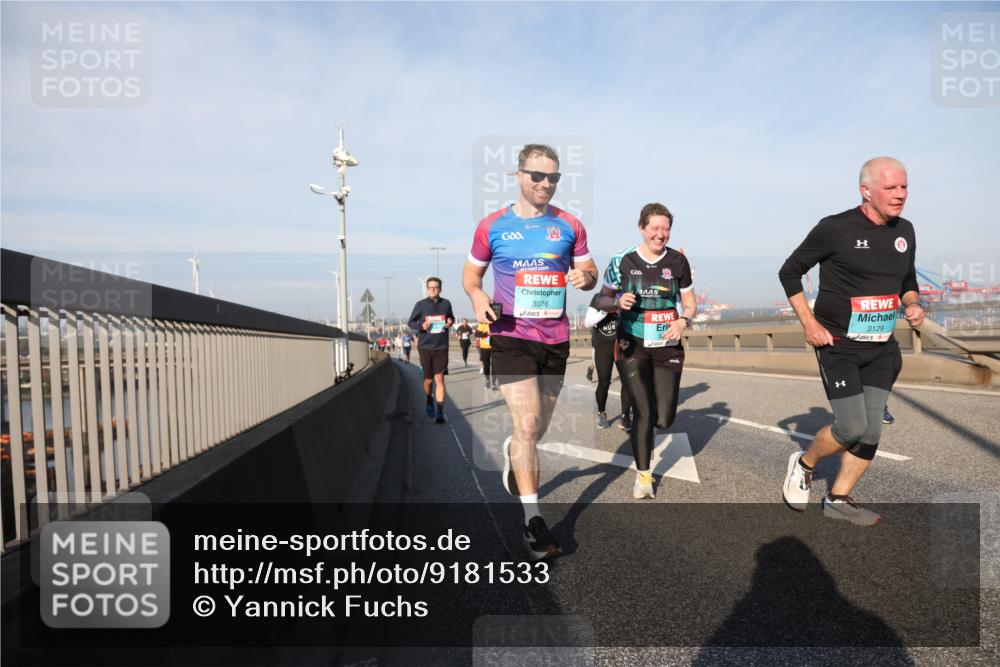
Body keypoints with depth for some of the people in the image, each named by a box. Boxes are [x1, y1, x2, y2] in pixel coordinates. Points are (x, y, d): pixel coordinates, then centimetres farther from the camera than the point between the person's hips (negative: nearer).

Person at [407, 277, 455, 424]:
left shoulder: (446, 303, 3)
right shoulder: (420, 305, -1)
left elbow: (451, 317, 20)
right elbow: (411, 322, 6)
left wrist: (450, 322, -4)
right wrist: (421, 326, -15)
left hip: (441, 347, 0)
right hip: (425, 347, 0)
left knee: (439, 379, -7)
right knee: (428, 380, 11)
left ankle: (440, 412, -5)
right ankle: (429, 401, 41)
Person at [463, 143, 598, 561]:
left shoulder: (569, 225, 6)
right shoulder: (493, 225, 1)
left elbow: (588, 270, 12)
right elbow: (471, 272, 9)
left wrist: (585, 277, -13)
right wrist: (477, 296, -14)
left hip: (555, 338, 4)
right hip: (512, 336, -3)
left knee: (539, 426, 17)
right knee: (528, 423, -12)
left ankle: (513, 452, 52)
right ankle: (532, 519, 0)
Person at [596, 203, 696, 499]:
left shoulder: (678, 260, 0)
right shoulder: (622, 260, -4)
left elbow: (690, 303, 8)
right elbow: (603, 299, 5)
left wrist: (683, 321, -12)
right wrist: (618, 301, -17)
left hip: (668, 347, 2)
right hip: (633, 346, -2)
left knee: (664, 420, 1)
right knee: (644, 414, -5)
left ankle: (638, 425, 39)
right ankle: (643, 475, 17)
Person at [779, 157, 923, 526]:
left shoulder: (905, 231, 7)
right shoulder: (836, 228, -13)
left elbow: (908, 281, 20)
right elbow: (789, 272, -6)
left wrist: (913, 305, -4)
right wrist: (809, 323, -12)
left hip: (881, 348, 6)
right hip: (838, 345, -6)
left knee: (871, 431, 5)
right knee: (852, 428, -9)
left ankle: (838, 498, 21)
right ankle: (804, 464, 20)